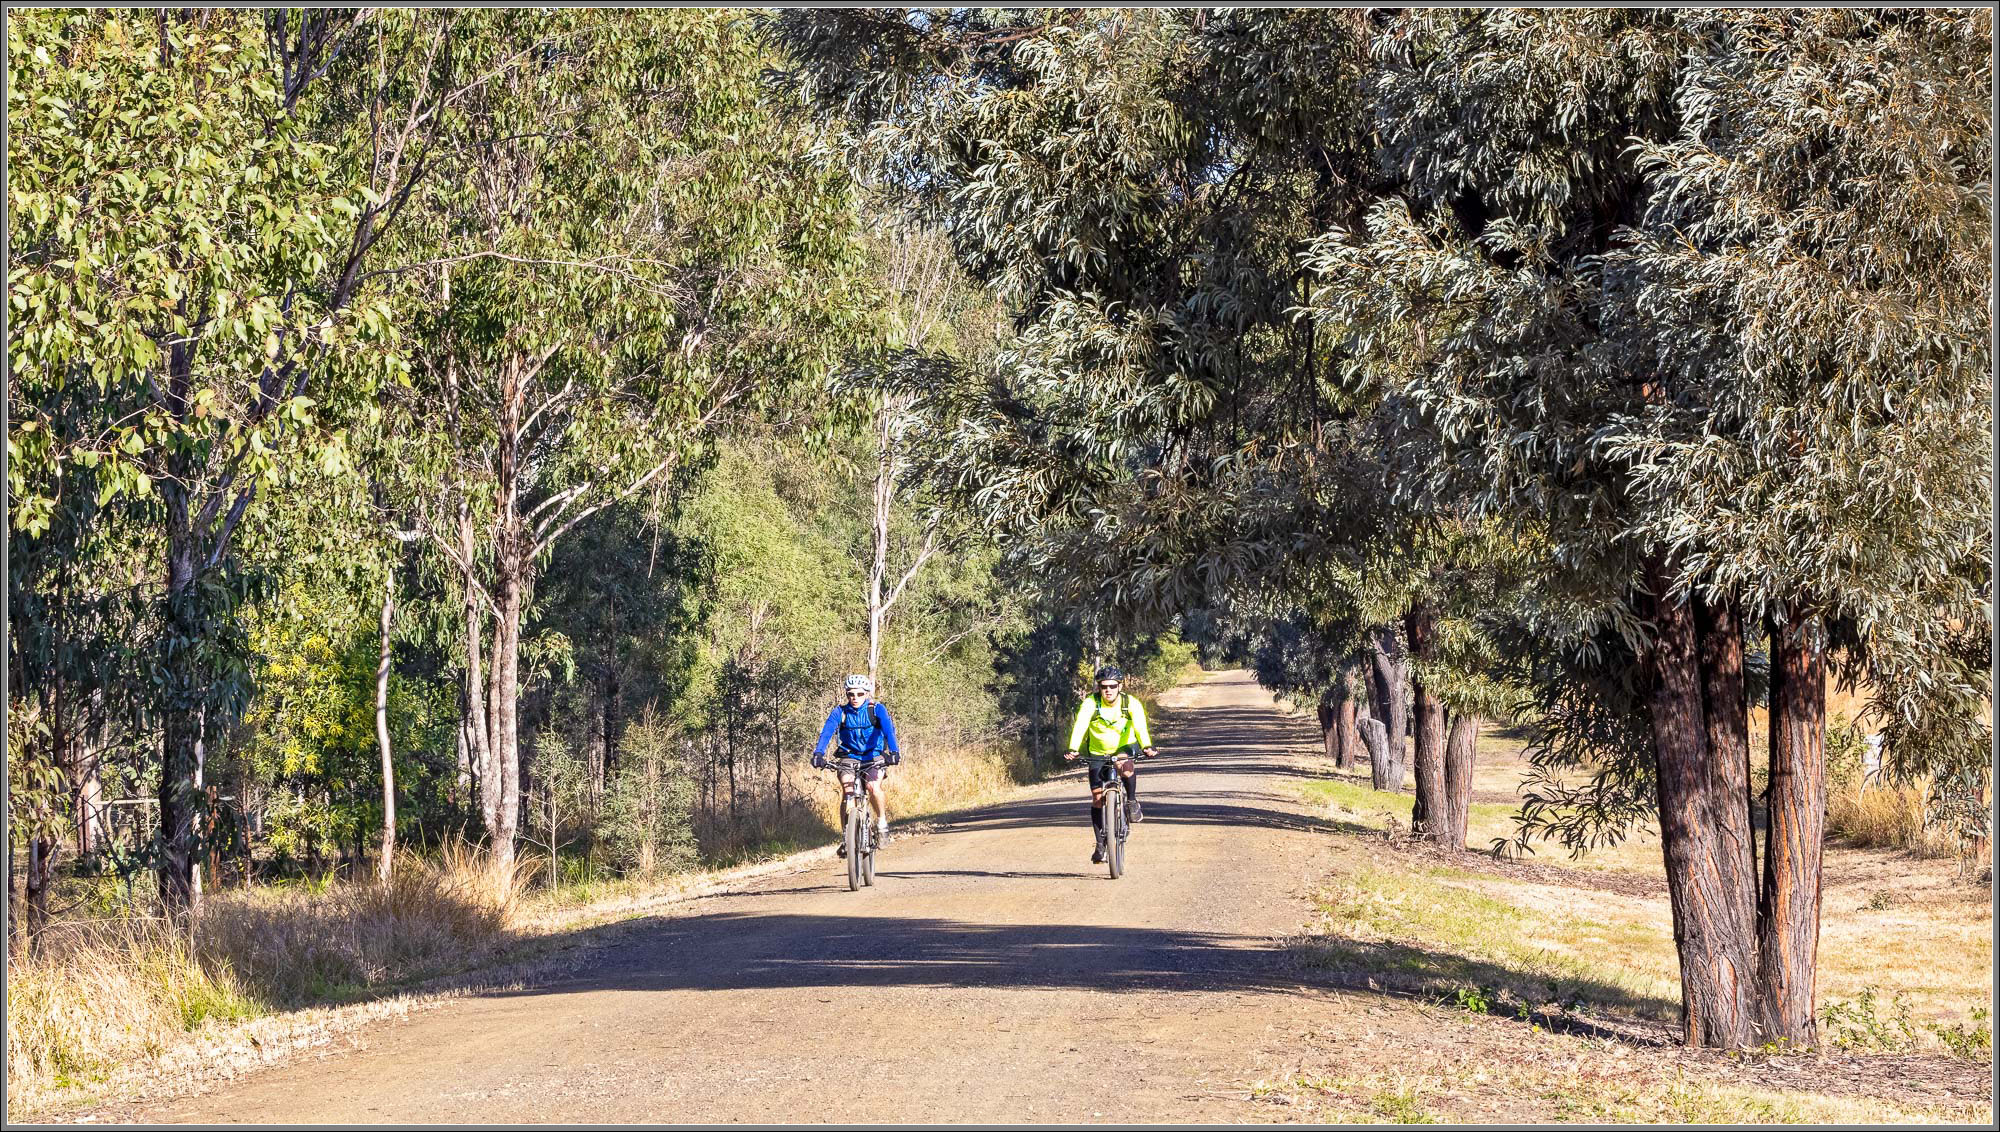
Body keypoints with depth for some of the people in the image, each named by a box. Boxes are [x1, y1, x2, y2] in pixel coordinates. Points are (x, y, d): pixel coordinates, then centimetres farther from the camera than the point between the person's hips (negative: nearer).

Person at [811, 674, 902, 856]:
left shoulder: (877, 710, -11)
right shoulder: (840, 711, -8)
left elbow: (889, 729, -25)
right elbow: (827, 732, -21)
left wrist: (894, 752, -43)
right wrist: (818, 754, -39)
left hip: (873, 758, -1)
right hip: (849, 758, 1)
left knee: (874, 787, -28)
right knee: (846, 791, -23)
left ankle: (882, 824, -4)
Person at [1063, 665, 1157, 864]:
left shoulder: (1131, 704, -18)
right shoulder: (1090, 704, -19)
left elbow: (1140, 726, -33)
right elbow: (1080, 726, -32)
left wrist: (1147, 747, -52)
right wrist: (1072, 749, -49)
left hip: (1125, 748, -2)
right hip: (1098, 754, 2)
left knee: (1125, 766, -37)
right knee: (1097, 797, -5)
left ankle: (1132, 802, -12)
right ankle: (1101, 845, 5)